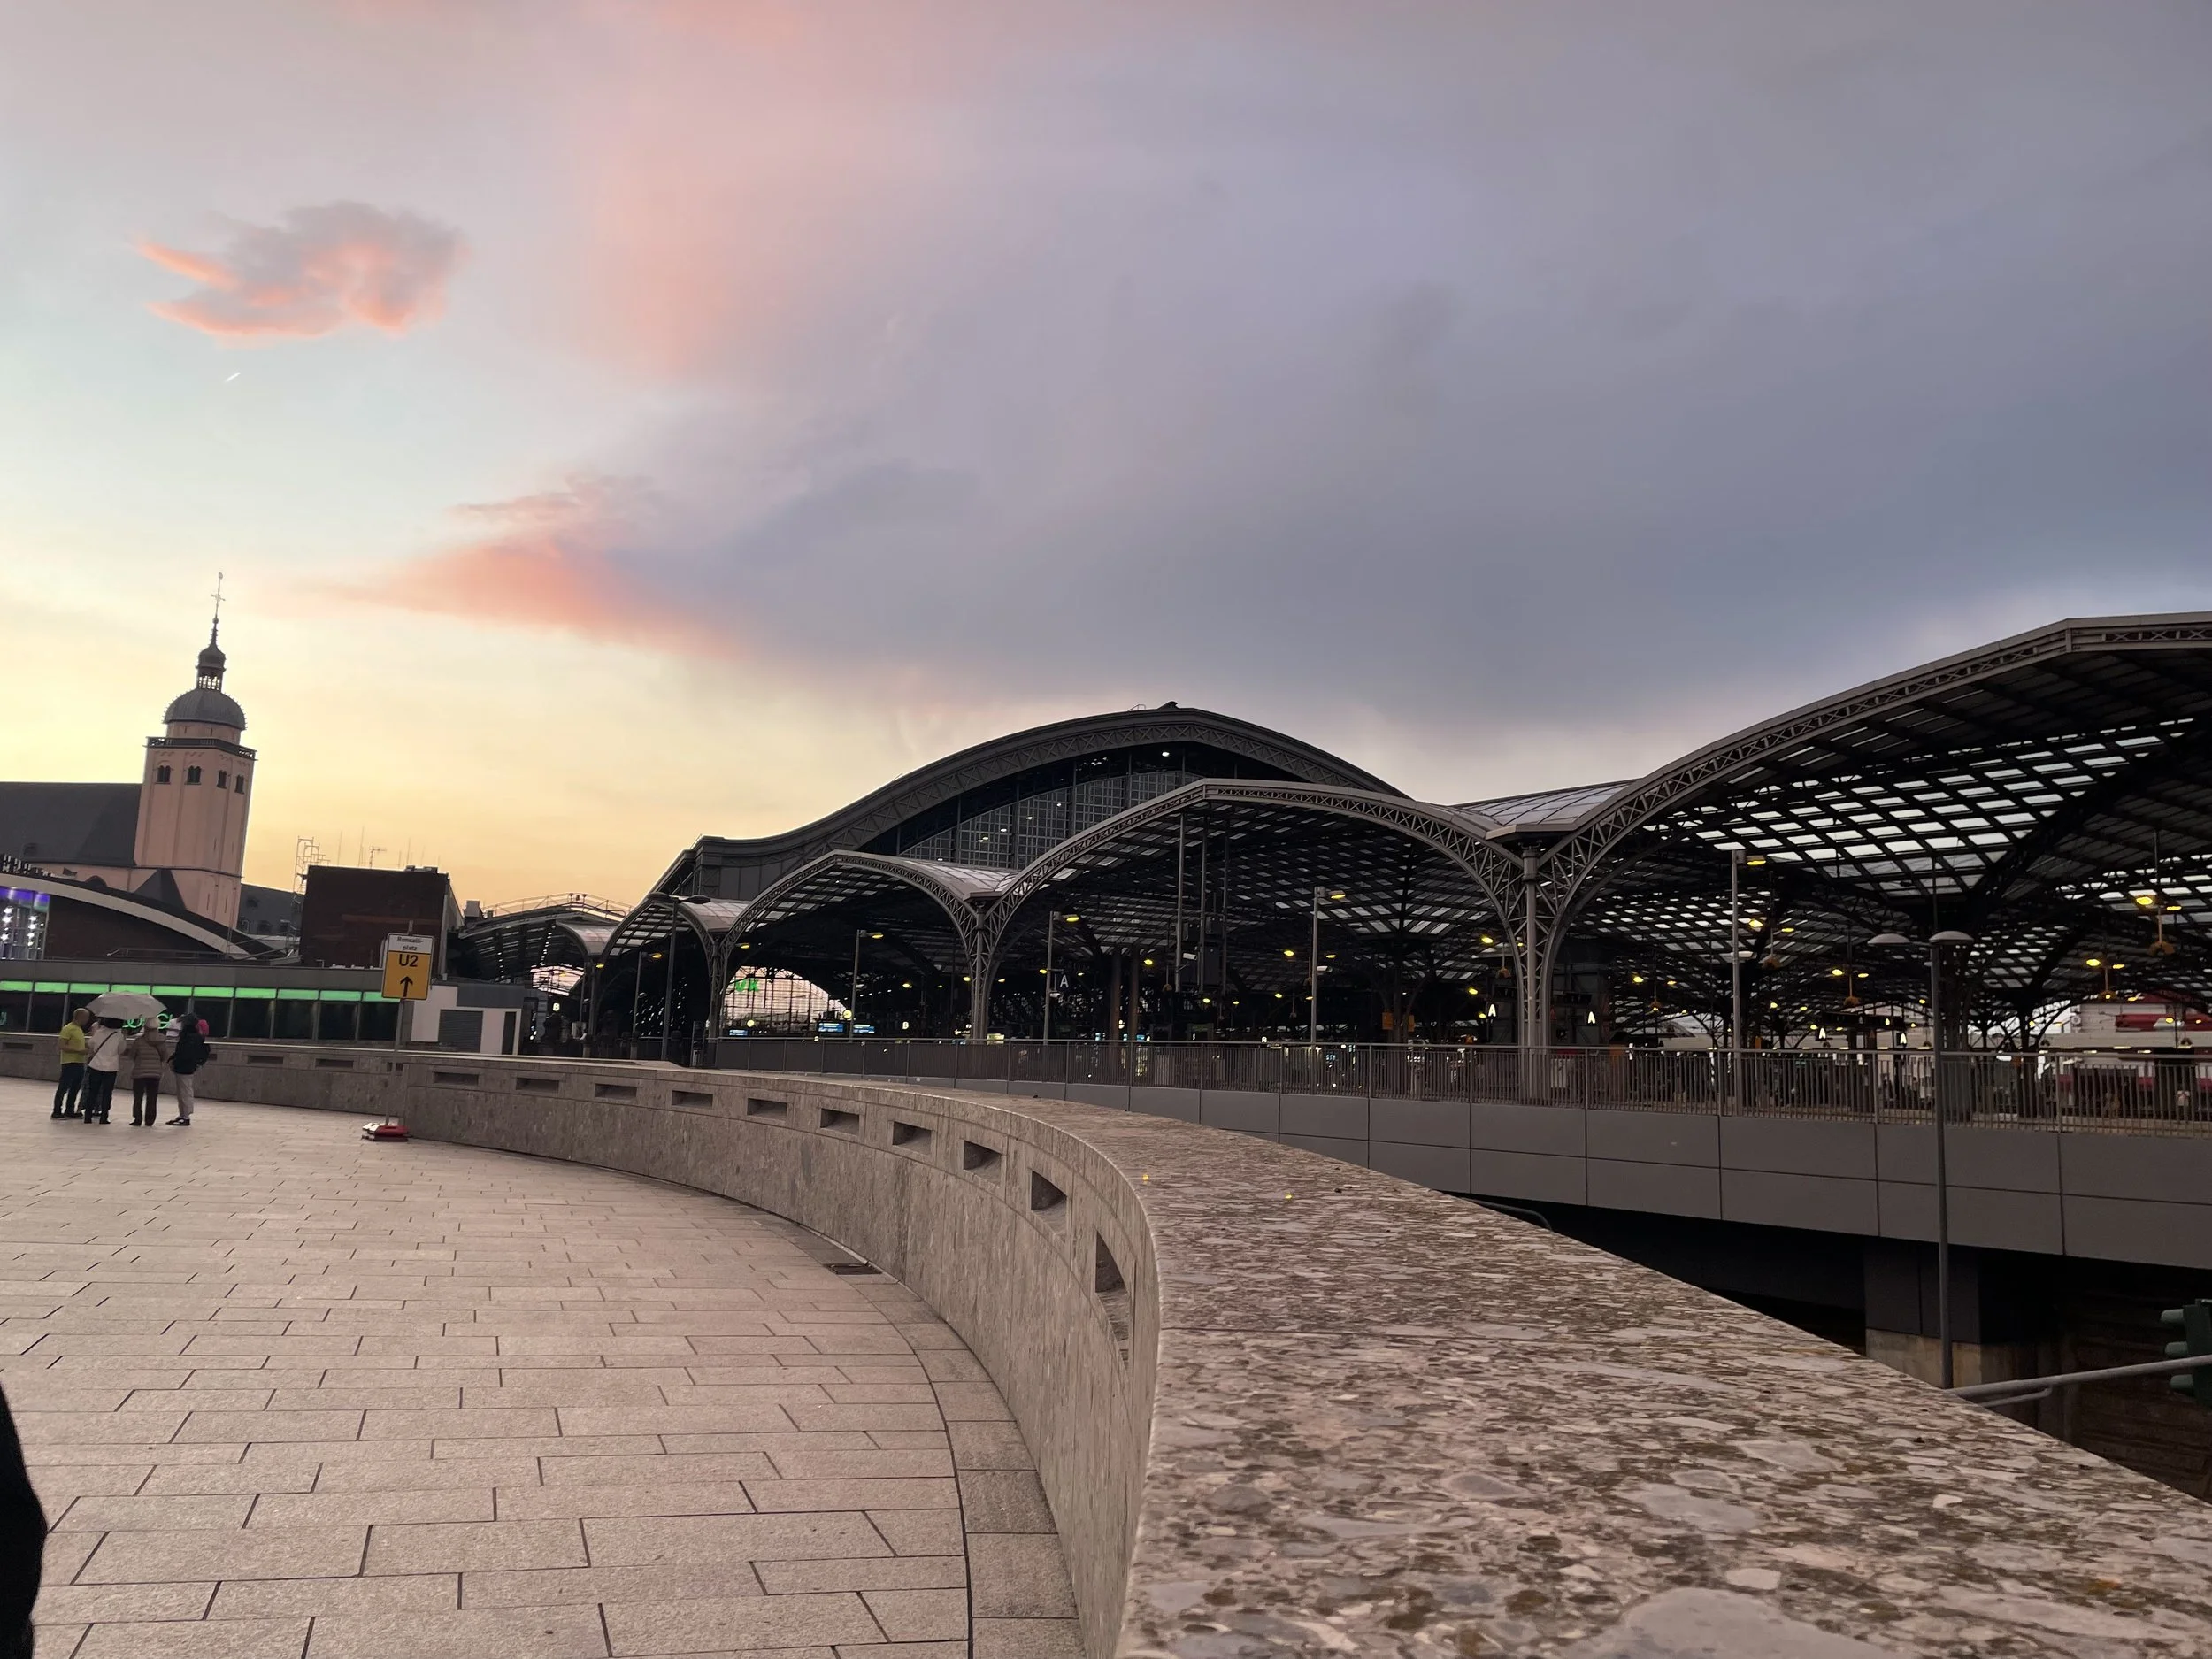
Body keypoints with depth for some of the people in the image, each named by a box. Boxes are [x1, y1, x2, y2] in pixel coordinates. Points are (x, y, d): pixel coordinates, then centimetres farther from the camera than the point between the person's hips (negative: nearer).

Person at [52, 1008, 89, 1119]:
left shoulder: (80, 1029, 18)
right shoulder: (68, 1029, -10)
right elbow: (63, 1046, -17)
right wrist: (79, 1051, -24)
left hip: (79, 1063, 9)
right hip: (69, 1063, -9)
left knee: (75, 1089, 12)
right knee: (63, 1088, -4)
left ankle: (69, 1111, 19)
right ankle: (57, 1111, 0)